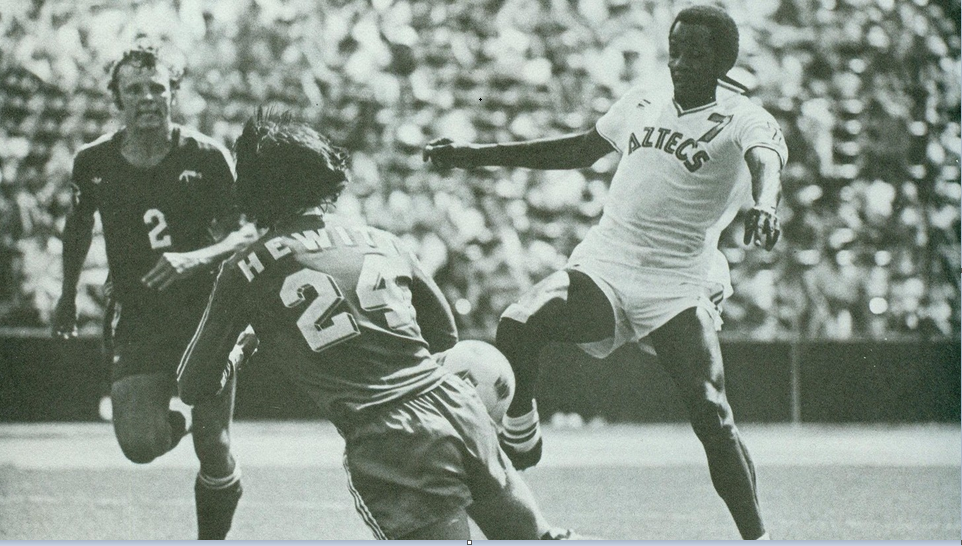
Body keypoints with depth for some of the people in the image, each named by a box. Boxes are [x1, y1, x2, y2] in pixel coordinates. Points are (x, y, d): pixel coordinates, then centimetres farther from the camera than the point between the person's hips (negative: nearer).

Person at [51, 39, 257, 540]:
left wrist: (195, 259, -26)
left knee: (213, 449, -4)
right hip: (136, 321, 1)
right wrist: (68, 296, 26)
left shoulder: (205, 156, -7)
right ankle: (170, 421, 21)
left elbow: (246, 233, -7)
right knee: (140, 444, -16)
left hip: (205, 313, -1)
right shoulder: (95, 161, -1)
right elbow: (78, 225, 18)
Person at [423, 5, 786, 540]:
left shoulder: (745, 120, -7)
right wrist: (479, 154, 25)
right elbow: (581, 150, 26)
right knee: (517, 327, -22)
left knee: (712, 416, -16)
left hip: (679, 289, -4)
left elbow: (766, 160, -30)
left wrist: (763, 206, -55)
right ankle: (519, 433, 3)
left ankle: (756, 538, -4)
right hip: (603, 265, 4)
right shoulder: (643, 102, 12)